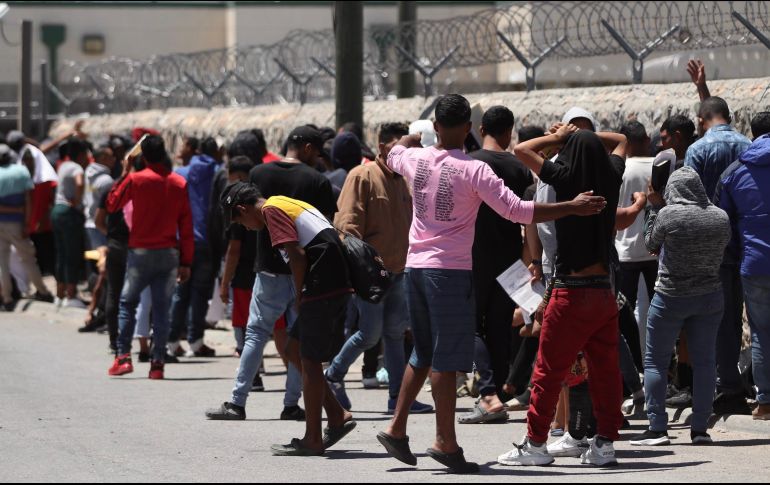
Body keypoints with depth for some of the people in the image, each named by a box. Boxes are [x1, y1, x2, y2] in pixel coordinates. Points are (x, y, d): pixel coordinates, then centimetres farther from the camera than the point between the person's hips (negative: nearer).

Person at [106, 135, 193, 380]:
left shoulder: (135, 179, -7)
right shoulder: (180, 184, 1)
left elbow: (112, 204, 7)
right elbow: (186, 225, 3)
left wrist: (124, 174, 13)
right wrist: (186, 262, 7)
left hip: (141, 251, -2)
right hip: (170, 254, 2)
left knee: (127, 302, 10)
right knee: (162, 308, 4)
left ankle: (123, 357, 1)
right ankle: (158, 362, 1)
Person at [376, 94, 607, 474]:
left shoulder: (416, 159, 4)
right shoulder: (473, 171, -13)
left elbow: (394, 154, 29)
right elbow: (517, 211, -17)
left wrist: (412, 137, 50)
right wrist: (573, 207, -13)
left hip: (415, 267, 6)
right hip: (451, 271, -6)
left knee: (423, 354, 19)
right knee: (447, 358, -3)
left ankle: (396, 429, 20)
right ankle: (446, 442, -2)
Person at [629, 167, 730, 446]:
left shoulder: (668, 214, -15)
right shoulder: (720, 217, -2)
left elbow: (650, 243, 1)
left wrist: (654, 206, 8)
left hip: (671, 298, -4)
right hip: (710, 297, 4)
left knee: (655, 361, 5)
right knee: (704, 361, 7)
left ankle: (657, 428, 0)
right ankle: (700, 429, 6)